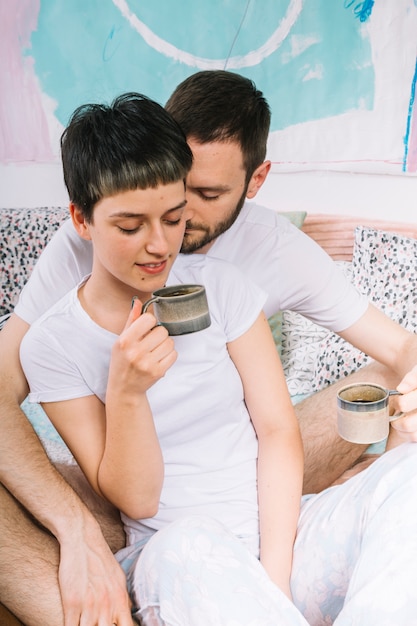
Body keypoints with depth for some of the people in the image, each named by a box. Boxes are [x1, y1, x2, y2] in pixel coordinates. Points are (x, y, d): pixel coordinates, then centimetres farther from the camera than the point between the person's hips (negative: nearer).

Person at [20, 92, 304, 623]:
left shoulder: (218, 286, 1)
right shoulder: (52, 346, -4)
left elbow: (278, 430, -1)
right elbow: (136, 499, -4)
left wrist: (275, 573, -13)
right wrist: (124, 391, -23)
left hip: (280, 525, 4)